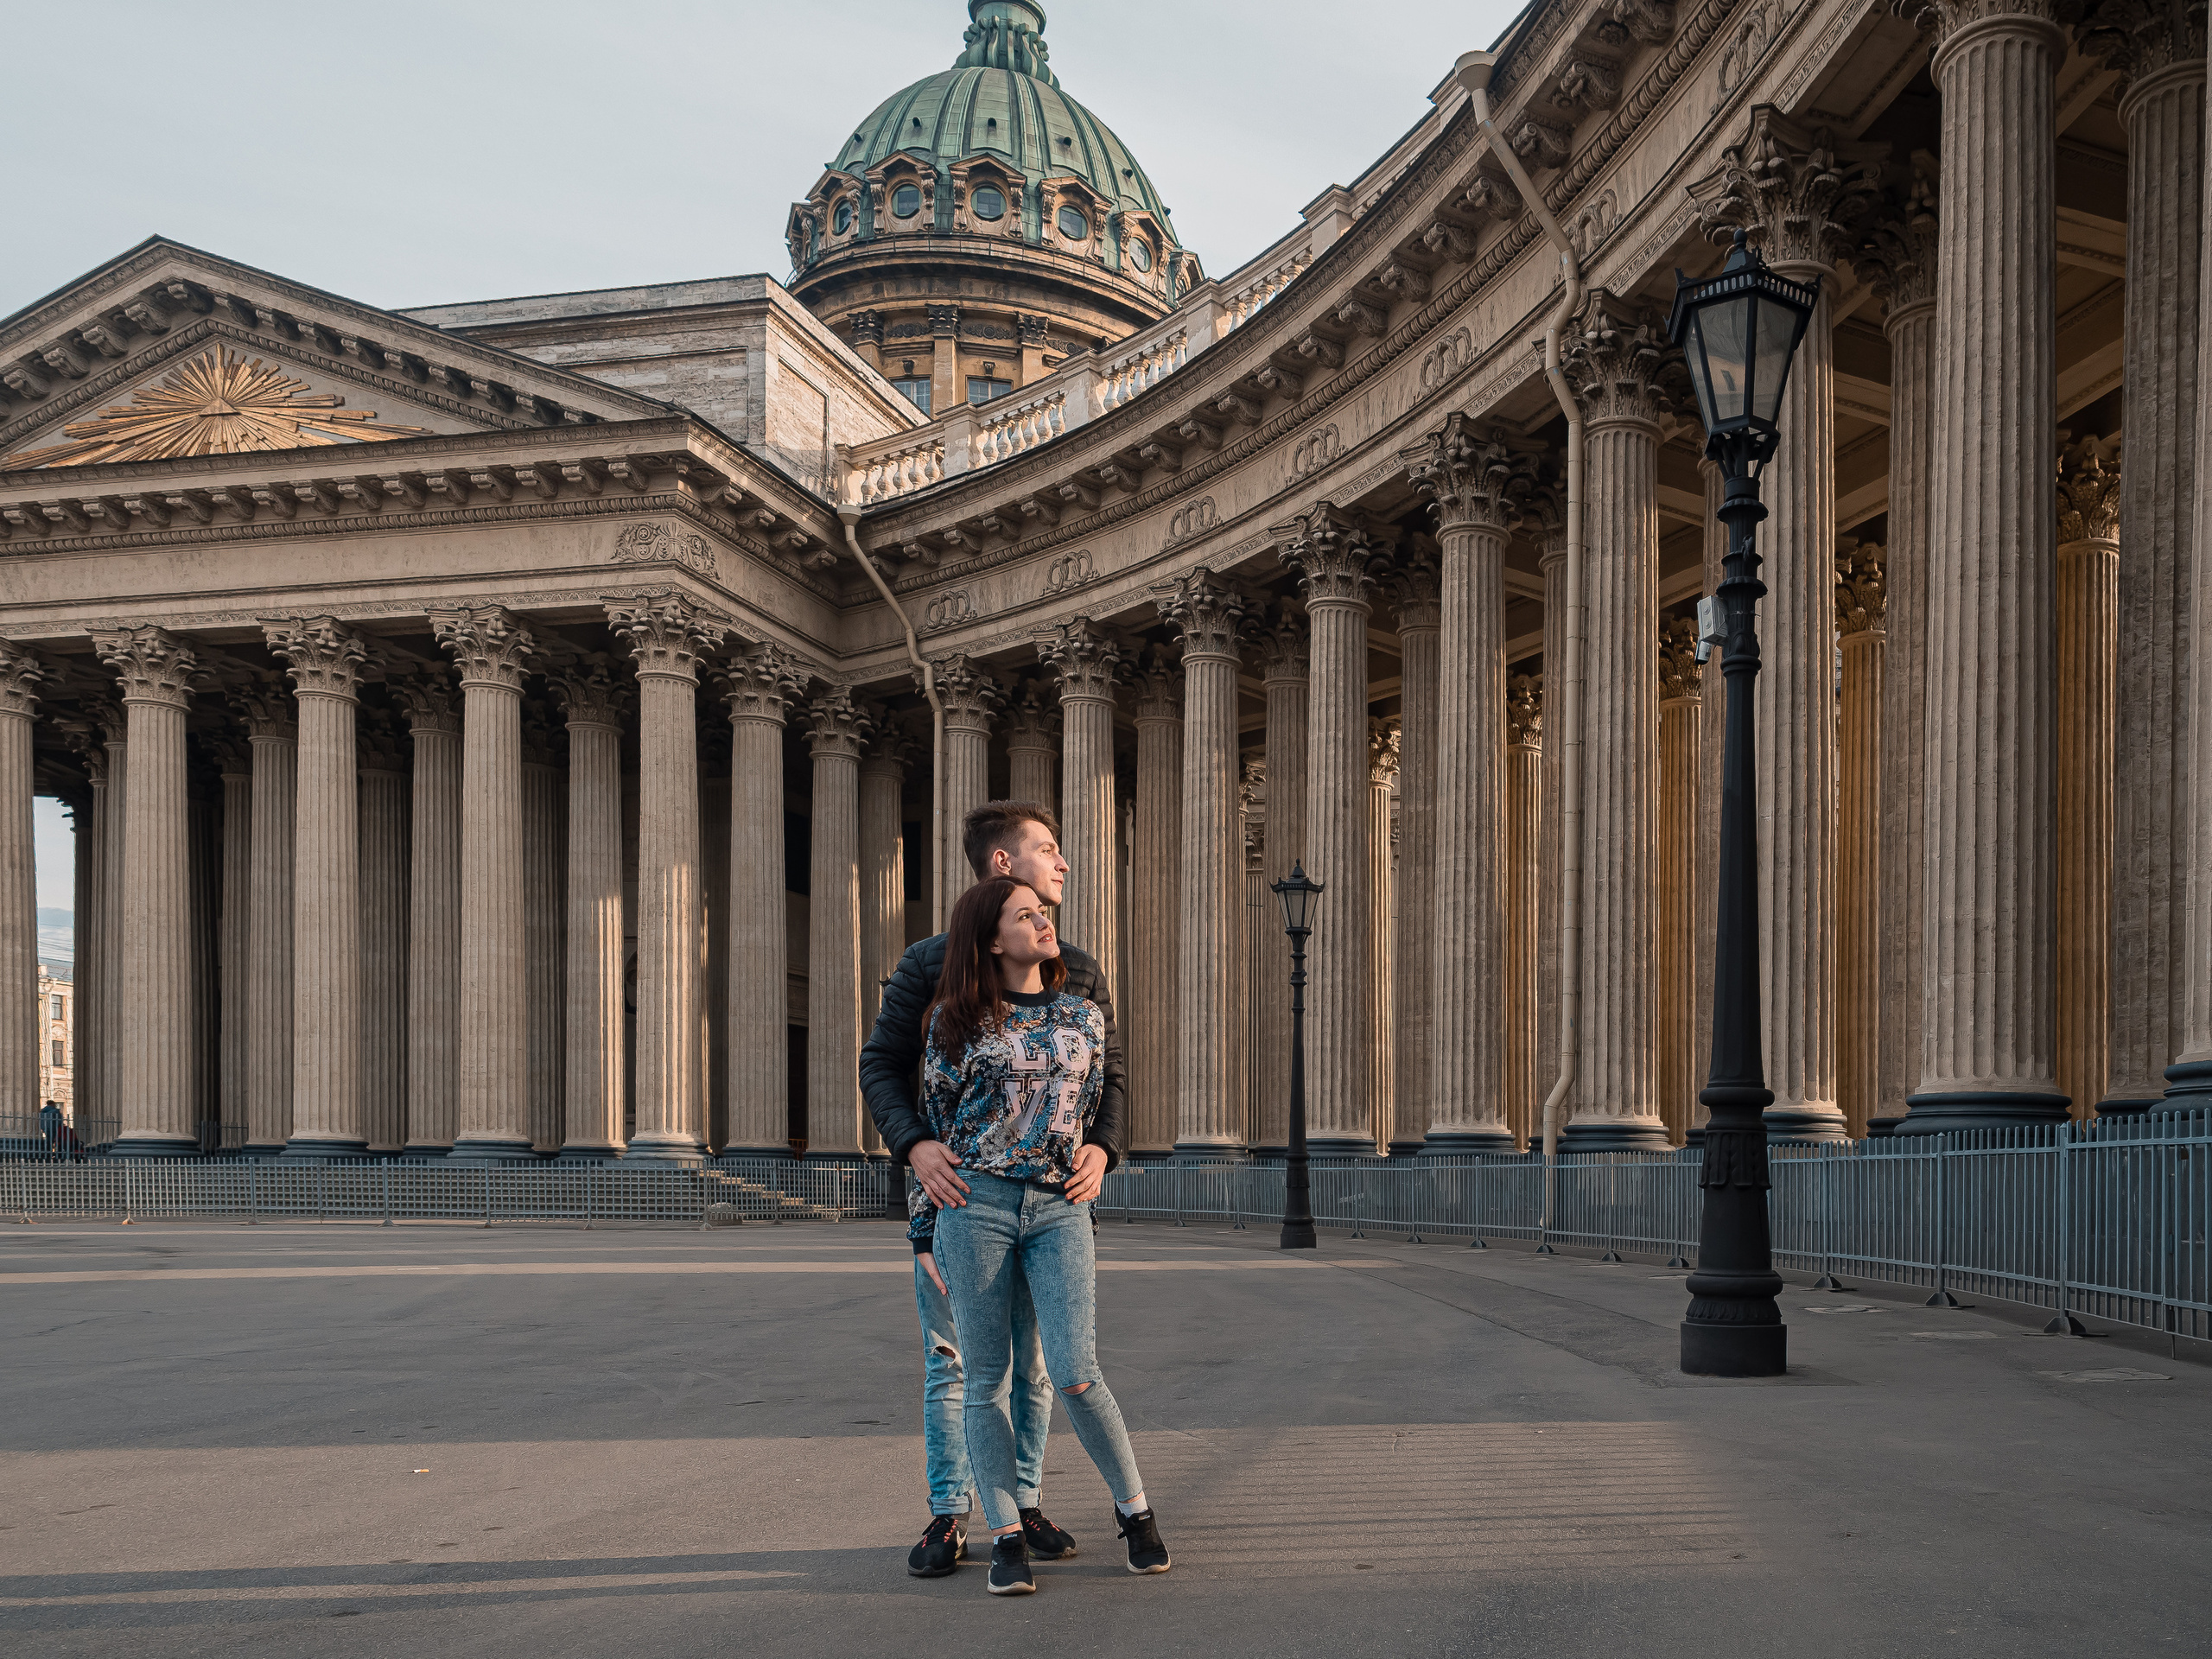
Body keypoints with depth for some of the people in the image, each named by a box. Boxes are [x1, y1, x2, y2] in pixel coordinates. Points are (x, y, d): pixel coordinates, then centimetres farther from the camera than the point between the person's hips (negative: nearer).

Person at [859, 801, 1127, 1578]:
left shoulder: (1077, 972, 8)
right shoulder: (928, 964, 0)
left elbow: (1109, 1070, 8)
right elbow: (881, 1063, -2)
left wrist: (1101, 1147, -12)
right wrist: (914, 1144, -19)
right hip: (952, 1185, -2)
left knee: (1034, 1358, 6)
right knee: (951, 1359, 2)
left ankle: (1025, 1505, 18)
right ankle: (948, 1516, 11)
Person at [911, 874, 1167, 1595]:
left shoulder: (1083, 1017, 10)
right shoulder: (958, 1021, 2)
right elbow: (931, 1126, 6)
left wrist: (1095, 1158, 8)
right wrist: (924, 1233, 6)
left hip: (1059, 1209, 1)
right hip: (975, 1204, -1)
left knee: (1075, 1375, -8)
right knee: (987, 1378, 1)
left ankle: (1133, 1507, 12)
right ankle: (1006, 1539, 9)